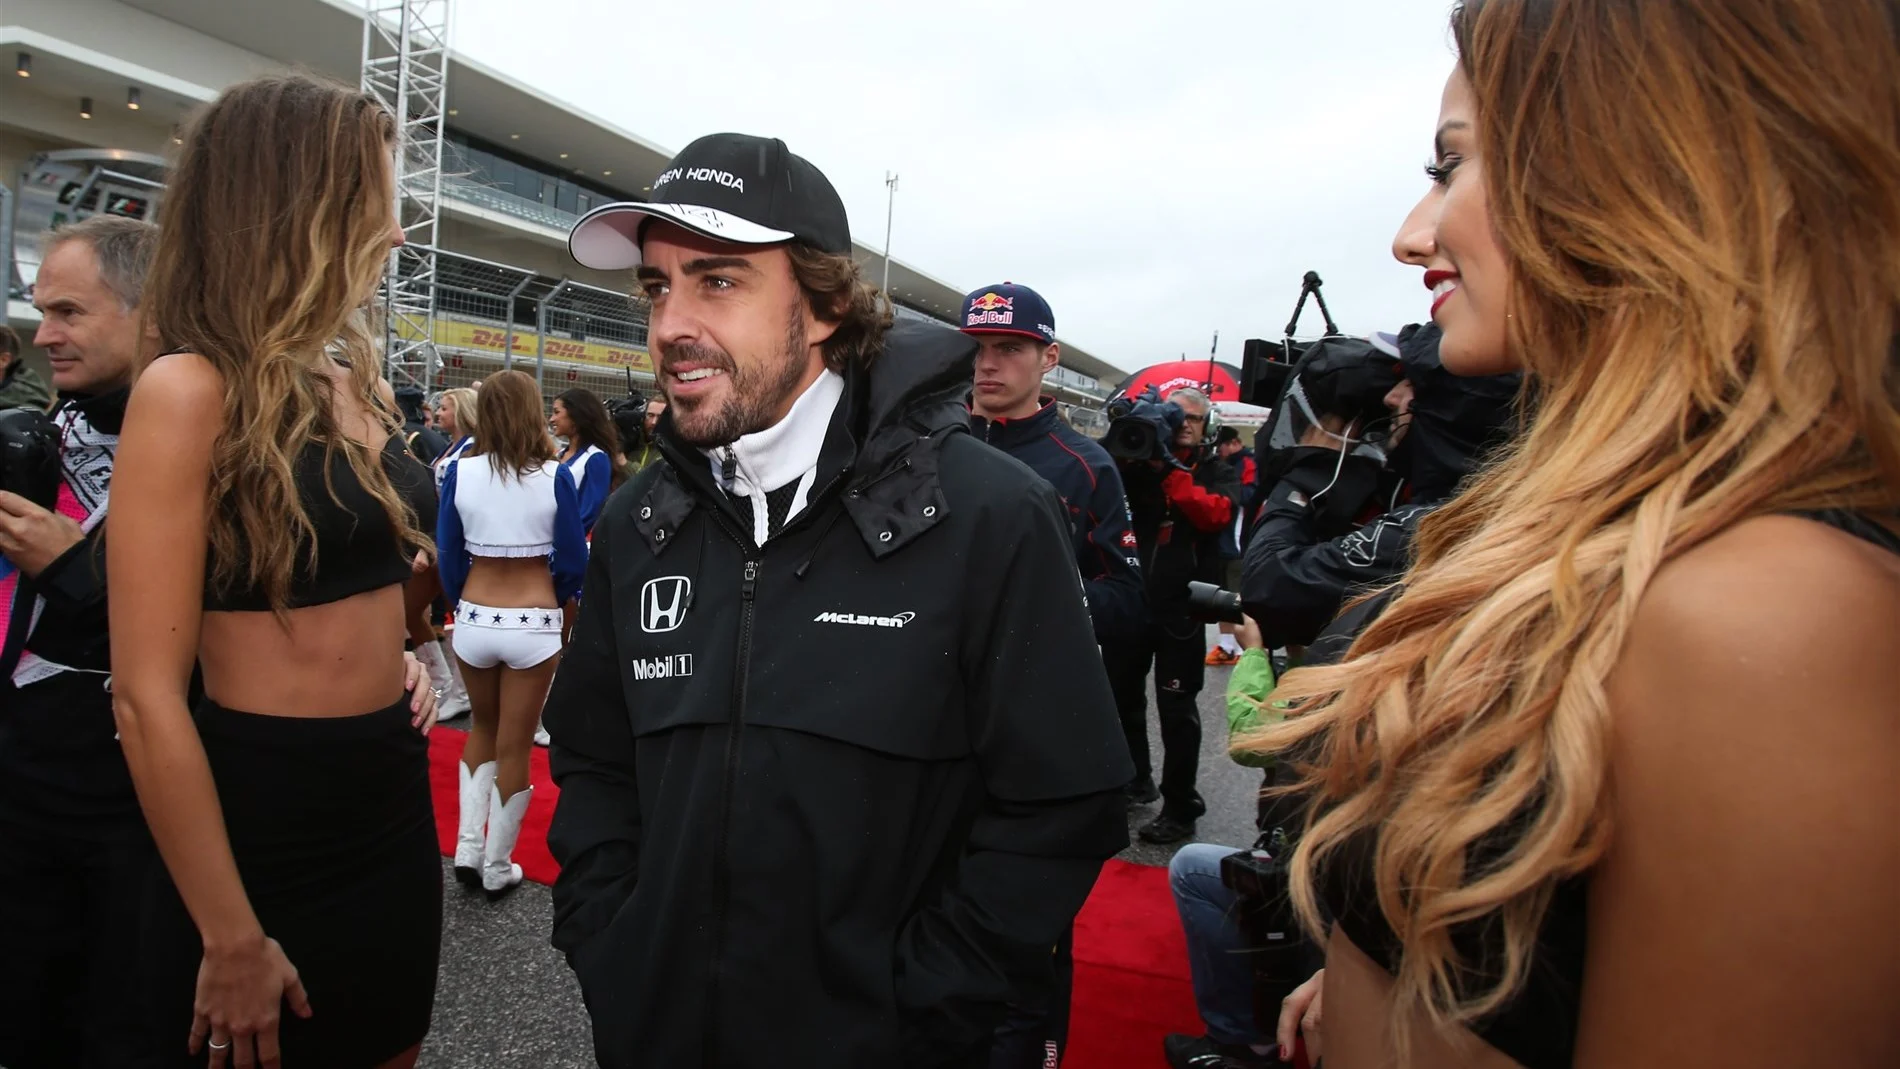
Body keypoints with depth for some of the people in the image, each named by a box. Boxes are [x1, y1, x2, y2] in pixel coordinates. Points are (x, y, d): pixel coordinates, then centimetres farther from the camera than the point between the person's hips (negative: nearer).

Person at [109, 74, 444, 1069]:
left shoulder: (358, 381, 5)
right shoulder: (193, 390, -17)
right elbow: (146, 695, -18)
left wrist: (401, 655, 5)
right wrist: (232, 942, -16)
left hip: (395, 806, 7)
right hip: (259, 825, -7)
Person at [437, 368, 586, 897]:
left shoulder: (460, 472, -5)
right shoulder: (554, 475, -11)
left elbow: (448, 556, 1)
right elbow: (572, 560, -6)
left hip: (474, 620, 3)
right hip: (534, 625, -2)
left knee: (484, 727, 26)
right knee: (515, 745, 10)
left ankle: (468, 848, 22)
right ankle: (497, 868, 21)